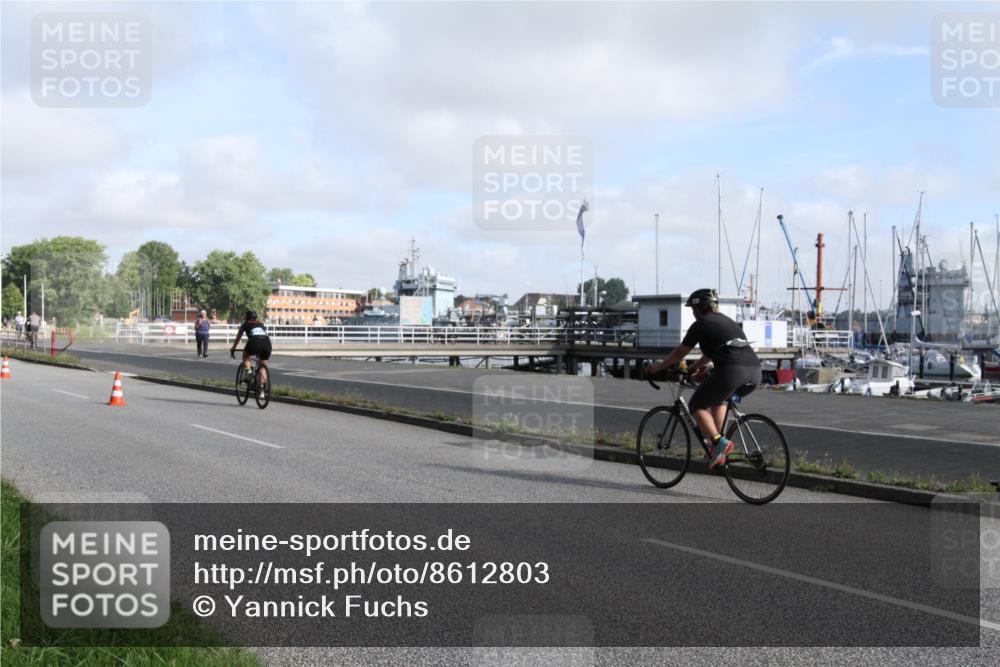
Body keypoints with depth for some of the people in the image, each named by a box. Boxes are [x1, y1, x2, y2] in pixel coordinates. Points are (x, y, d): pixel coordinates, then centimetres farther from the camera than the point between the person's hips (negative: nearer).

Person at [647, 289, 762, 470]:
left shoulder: (700, 325, 7)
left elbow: (679, 353, 14)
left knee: (697, 406, 9)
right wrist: (698, 365, 54)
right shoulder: (725, 321, 28)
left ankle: (719, 442, -11)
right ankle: (719, 448, 23)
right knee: (718, 399, 32)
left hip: (732, 371, -8)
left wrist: (659, 367, 28)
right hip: (755, 372, 8)